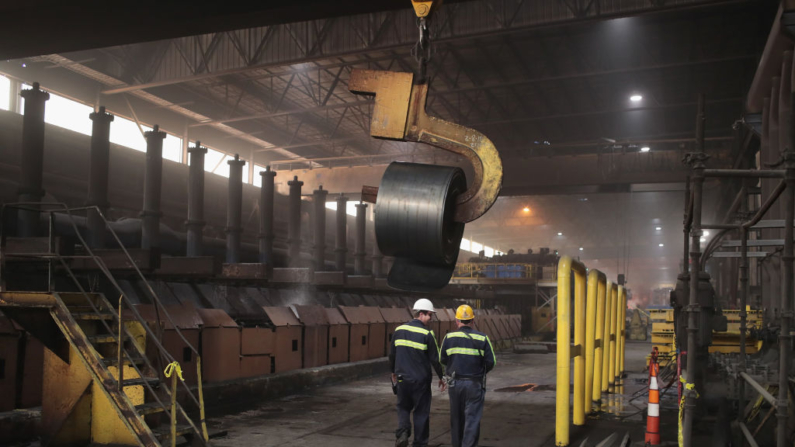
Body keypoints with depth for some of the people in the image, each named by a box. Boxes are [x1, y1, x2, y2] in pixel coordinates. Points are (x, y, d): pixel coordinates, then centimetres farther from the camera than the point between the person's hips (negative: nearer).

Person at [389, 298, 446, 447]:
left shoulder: (399, 330, 2)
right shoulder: (427, 334, -11)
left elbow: (392, 354, 10)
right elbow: (435, 359, -8)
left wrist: (394, 372, 25)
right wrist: (441, 377, 5)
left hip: (402, 378, 4)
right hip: (421, 380, -3)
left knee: (403, 407, 18)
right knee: (421, 412, 9)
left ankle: (402, 432, -5)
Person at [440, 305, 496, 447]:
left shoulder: (449, 338, -4)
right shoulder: (482, 338, -7)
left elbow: (443, 360, 4)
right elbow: (491, 362, -6)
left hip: (455, 383, 2)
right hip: (475, 384, -2)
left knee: (456, 418, 16)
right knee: (472, 419, 0)